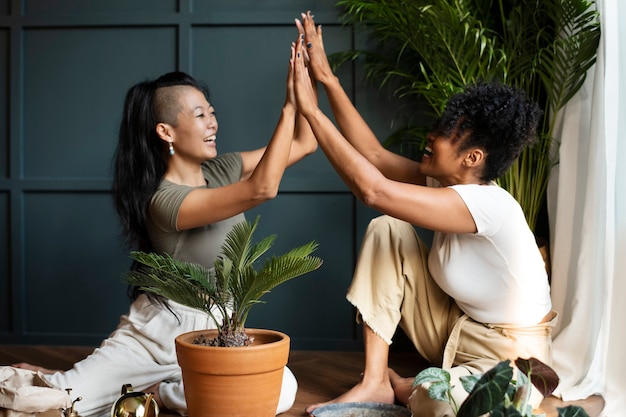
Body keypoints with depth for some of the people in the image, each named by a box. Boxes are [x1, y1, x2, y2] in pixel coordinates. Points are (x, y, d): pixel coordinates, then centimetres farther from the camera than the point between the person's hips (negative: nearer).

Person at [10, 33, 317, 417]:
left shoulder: (222, 169, -1)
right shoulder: (165, 201, -22)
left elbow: (305, 143, 0)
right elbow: (262, 188, -34)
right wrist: (290, 106, -31)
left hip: (215, 334, 6)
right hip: (157, 330, -5)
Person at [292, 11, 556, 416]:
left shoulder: (489, 205, -31)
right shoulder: (447, 183, -5)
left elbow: (372, 189, -37)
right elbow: (375, 155, -1)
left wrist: (311, 110, -31)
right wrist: (327, 78, -3)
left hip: (508, 355, -8)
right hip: (457, 331, 8)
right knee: (386, 230, -8)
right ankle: (374, 382, -6)